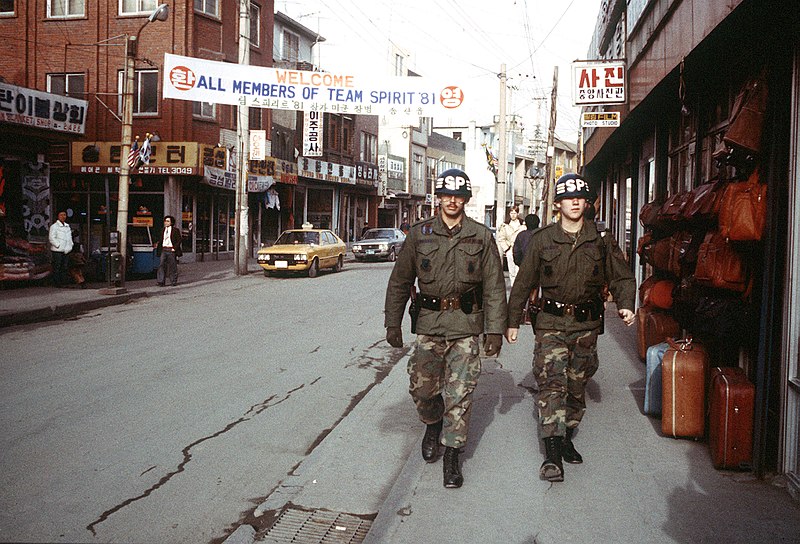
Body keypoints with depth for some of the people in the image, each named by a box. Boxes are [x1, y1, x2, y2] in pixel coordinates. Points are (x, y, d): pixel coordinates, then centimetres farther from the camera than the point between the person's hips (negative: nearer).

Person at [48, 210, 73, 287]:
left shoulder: (67, 226, 17)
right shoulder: (54, 226, -6)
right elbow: (51, 238, -12)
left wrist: (70, 245, 14)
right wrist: (58, 245, -16)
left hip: (66, 251, 7)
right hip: (57, 250, -7)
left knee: (64, 267, 9)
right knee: (57, 267, -4)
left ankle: (63, 282, 14)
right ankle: (57, 283, -1)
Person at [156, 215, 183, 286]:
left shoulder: (175, 230, -3)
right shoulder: (163, 230, 13)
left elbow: (179, 240, -4)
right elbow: (161, 239, 18)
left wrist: (175, 248, -11)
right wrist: (158, 244, 1)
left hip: (171, 250, -4)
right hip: (164, 249, 4)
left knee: (172, 266, 2)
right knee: (162, 265, -3)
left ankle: (174, 281, 12)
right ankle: (161, 281, -1)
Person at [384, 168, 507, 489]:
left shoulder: (481, 237, 2)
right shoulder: (419, 234, 5)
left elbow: (494, 286, 2)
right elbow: (400, 281, 9)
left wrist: (495, 329, -2)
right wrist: (392, 323, 7)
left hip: (466, 325, -1)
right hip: (428, 323, 2)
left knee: (460, 395, -1)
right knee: (422, 388, 7)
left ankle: (451, 456, 11)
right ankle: (433, 425, 39)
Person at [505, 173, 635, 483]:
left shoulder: (601, 241, 4)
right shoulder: (542, 240, 2)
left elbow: (621, 277, 10)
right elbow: (524, 283, 7)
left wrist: (626, 305, -8)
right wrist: (513, 321, 6)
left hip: (586, 325, 2)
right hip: (551, 322, -2)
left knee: (577, 385, 11)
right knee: (552, 383, -12)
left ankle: (566, 437, 30)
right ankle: (552, 454, -15)